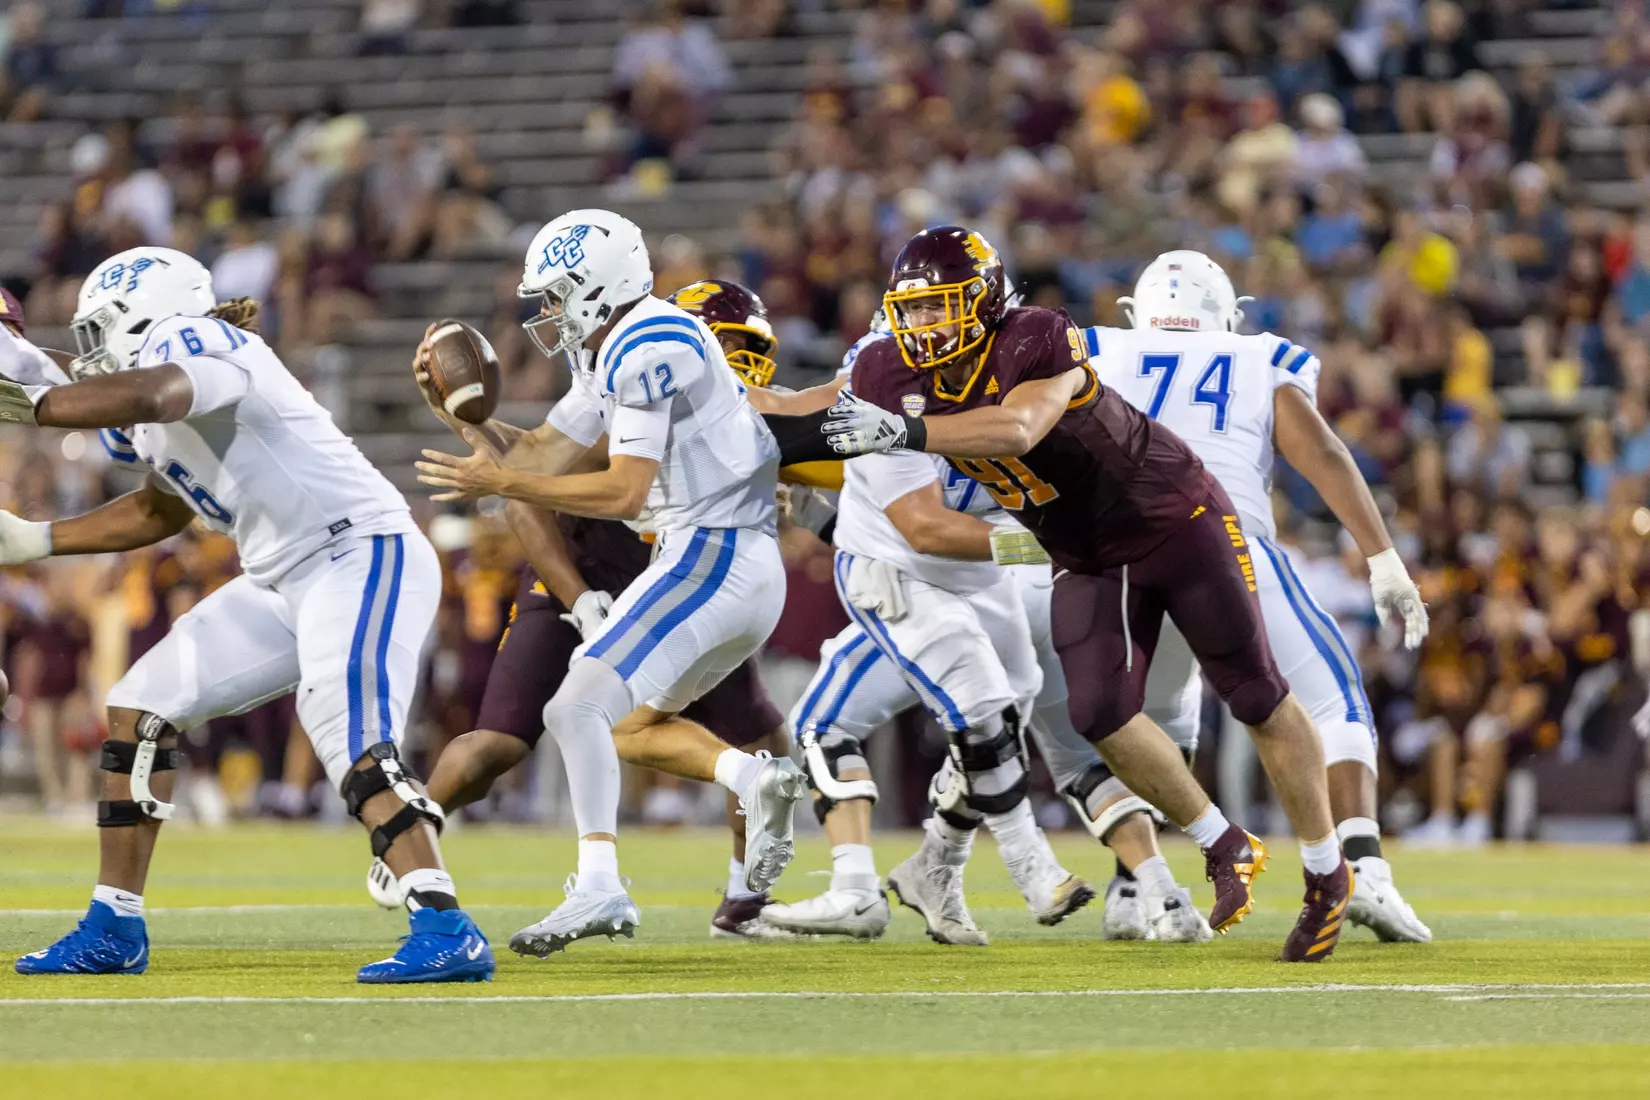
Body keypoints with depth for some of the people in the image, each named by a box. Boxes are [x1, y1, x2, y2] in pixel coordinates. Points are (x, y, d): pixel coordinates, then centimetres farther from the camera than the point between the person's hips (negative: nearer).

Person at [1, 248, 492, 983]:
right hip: (284, 583, 10)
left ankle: (448, 934, -34)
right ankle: (113, 932, 15)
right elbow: (162, 509, 32)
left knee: (350, 742, -29)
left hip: (362, 556, -10)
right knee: (139, 708, 9)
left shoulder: (196, 343, -15)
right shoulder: (152, 422, 15)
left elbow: (150, 394, -39)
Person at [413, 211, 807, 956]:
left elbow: (624, 493, -20)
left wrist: (503, 484, -16)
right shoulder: (612, 353, 17)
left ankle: (599, 887, -24)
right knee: (630, 726, 20)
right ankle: (755, 779, 0)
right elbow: (543, 454, 17)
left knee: (577, 707, -15)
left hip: (712, 555, -11)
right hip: (742, 567, 11)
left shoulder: (648, 349, -14)